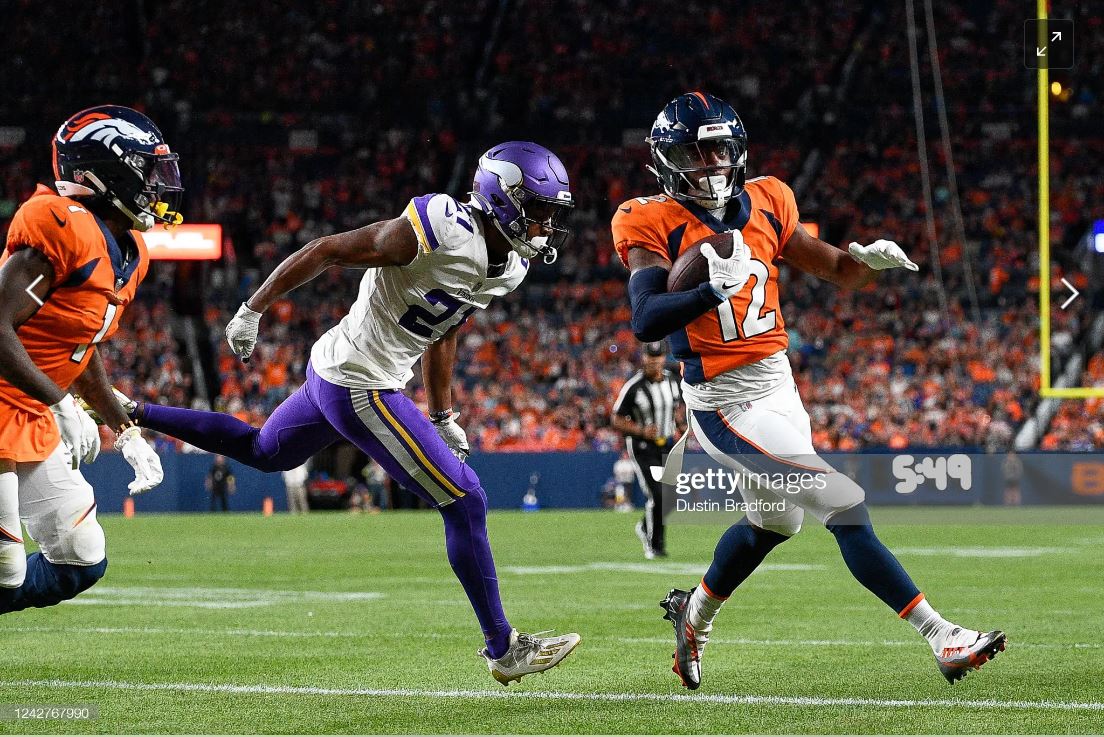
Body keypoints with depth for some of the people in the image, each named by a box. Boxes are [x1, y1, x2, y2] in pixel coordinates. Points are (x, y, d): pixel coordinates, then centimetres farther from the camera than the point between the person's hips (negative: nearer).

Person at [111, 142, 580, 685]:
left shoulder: (509, 266, 3)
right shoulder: (439, 232, -25)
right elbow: (325, 251, -18)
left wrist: (443, 417, 23)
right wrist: (252, 310, -14)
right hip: (361, 388, -10)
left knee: (262, 453, 30)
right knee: (466, 503, -7)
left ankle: (134, 413, 37)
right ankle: (503, 650, 1)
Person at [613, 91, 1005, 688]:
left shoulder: (763, 204, 4)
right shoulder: (654, 225, -13)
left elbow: (837, 272, 12)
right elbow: (646, 322, -25)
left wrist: (870, 260, -10)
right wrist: (714, 290, -39)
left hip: (779, 388, 8)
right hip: (723, 404, -8)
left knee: (772, 522, 28)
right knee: (846, 509, -15)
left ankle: (694, 614, 51)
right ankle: (941, 638, -13)